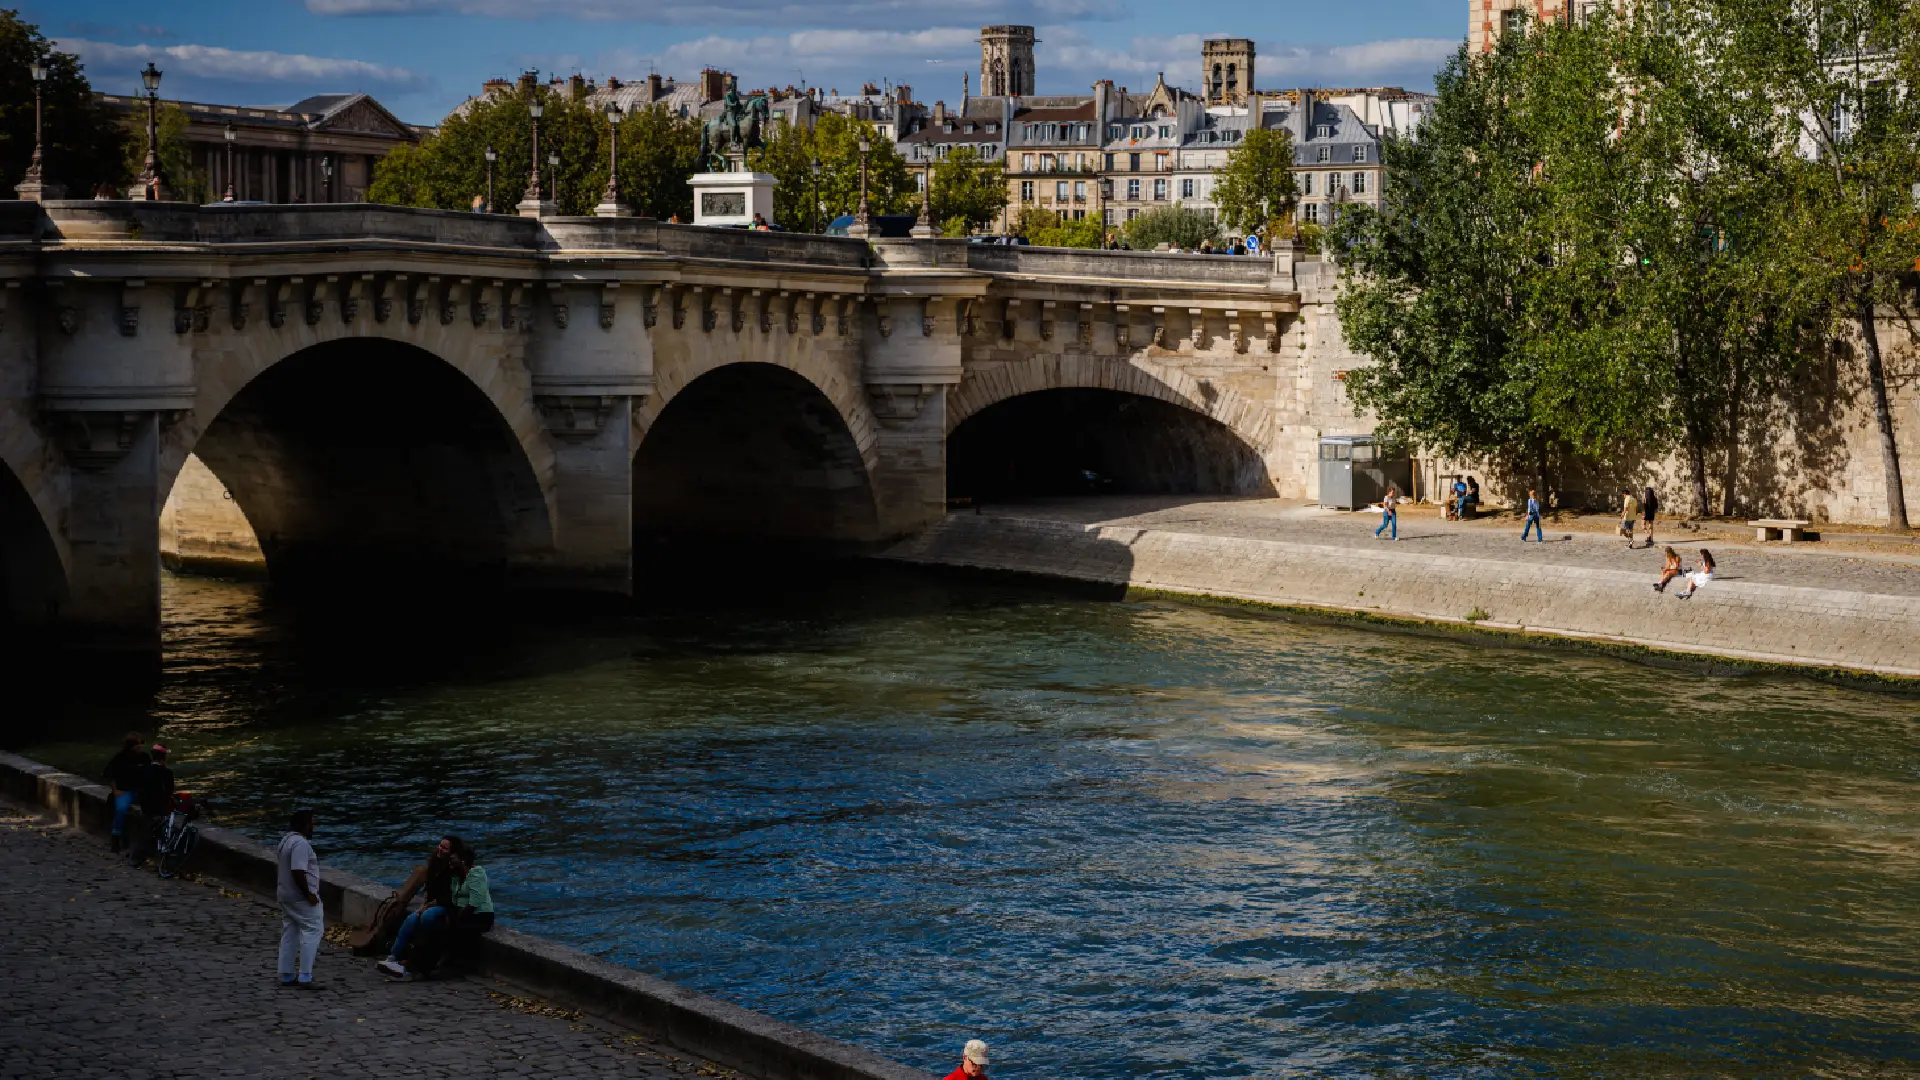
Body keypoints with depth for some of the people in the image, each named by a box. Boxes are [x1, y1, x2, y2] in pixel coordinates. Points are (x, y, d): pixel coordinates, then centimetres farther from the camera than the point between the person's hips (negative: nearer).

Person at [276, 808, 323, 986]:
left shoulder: (286, 840, 12)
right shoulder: (301, 843, -20)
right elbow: (298, 872, -27)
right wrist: (309, 894, -21)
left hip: (286, 895, 10)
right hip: (301, 898, -10)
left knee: (289, 934, 13)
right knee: (312, 931, -7)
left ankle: (286, 975, 17)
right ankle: (305, 975, -11)